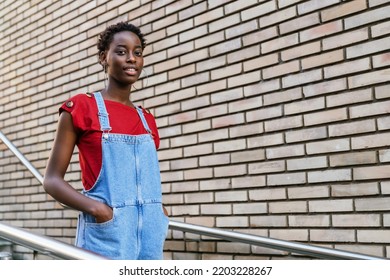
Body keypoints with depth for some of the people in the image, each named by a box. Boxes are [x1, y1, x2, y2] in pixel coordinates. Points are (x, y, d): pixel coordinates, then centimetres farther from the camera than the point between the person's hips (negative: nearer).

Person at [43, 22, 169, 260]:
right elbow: (52, 179, -3)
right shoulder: (81, 108, -1)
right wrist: (96, 208, -18)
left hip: (150, 232, 6)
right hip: (107, 232, -5)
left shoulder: (147, 119, 14)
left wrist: (159, 210, 3)